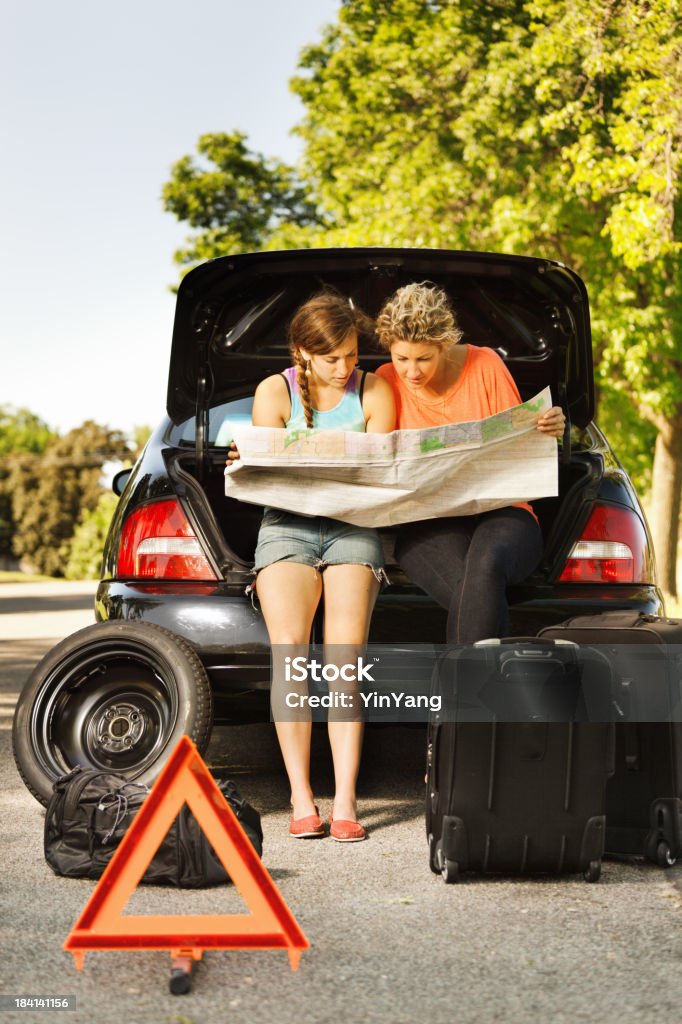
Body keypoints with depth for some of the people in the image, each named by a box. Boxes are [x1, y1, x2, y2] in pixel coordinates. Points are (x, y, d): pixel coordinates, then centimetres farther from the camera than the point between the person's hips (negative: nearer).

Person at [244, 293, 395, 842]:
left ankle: (344, 801, -20)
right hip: (287, 527, 0)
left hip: (353, 528, 0)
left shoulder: (375, 391, 6)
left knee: (345, 659, -18)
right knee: (289, 654, -19)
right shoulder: (275, 392, 6)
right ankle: (301, 799, -17)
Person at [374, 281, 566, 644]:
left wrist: (545, 431, -13)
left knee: (485, 566, -37)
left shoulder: (485, 365, 4)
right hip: (427, 523, 0)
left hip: (500, 511, 0)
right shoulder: (386, 383, 6)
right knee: (469, 591, -35)